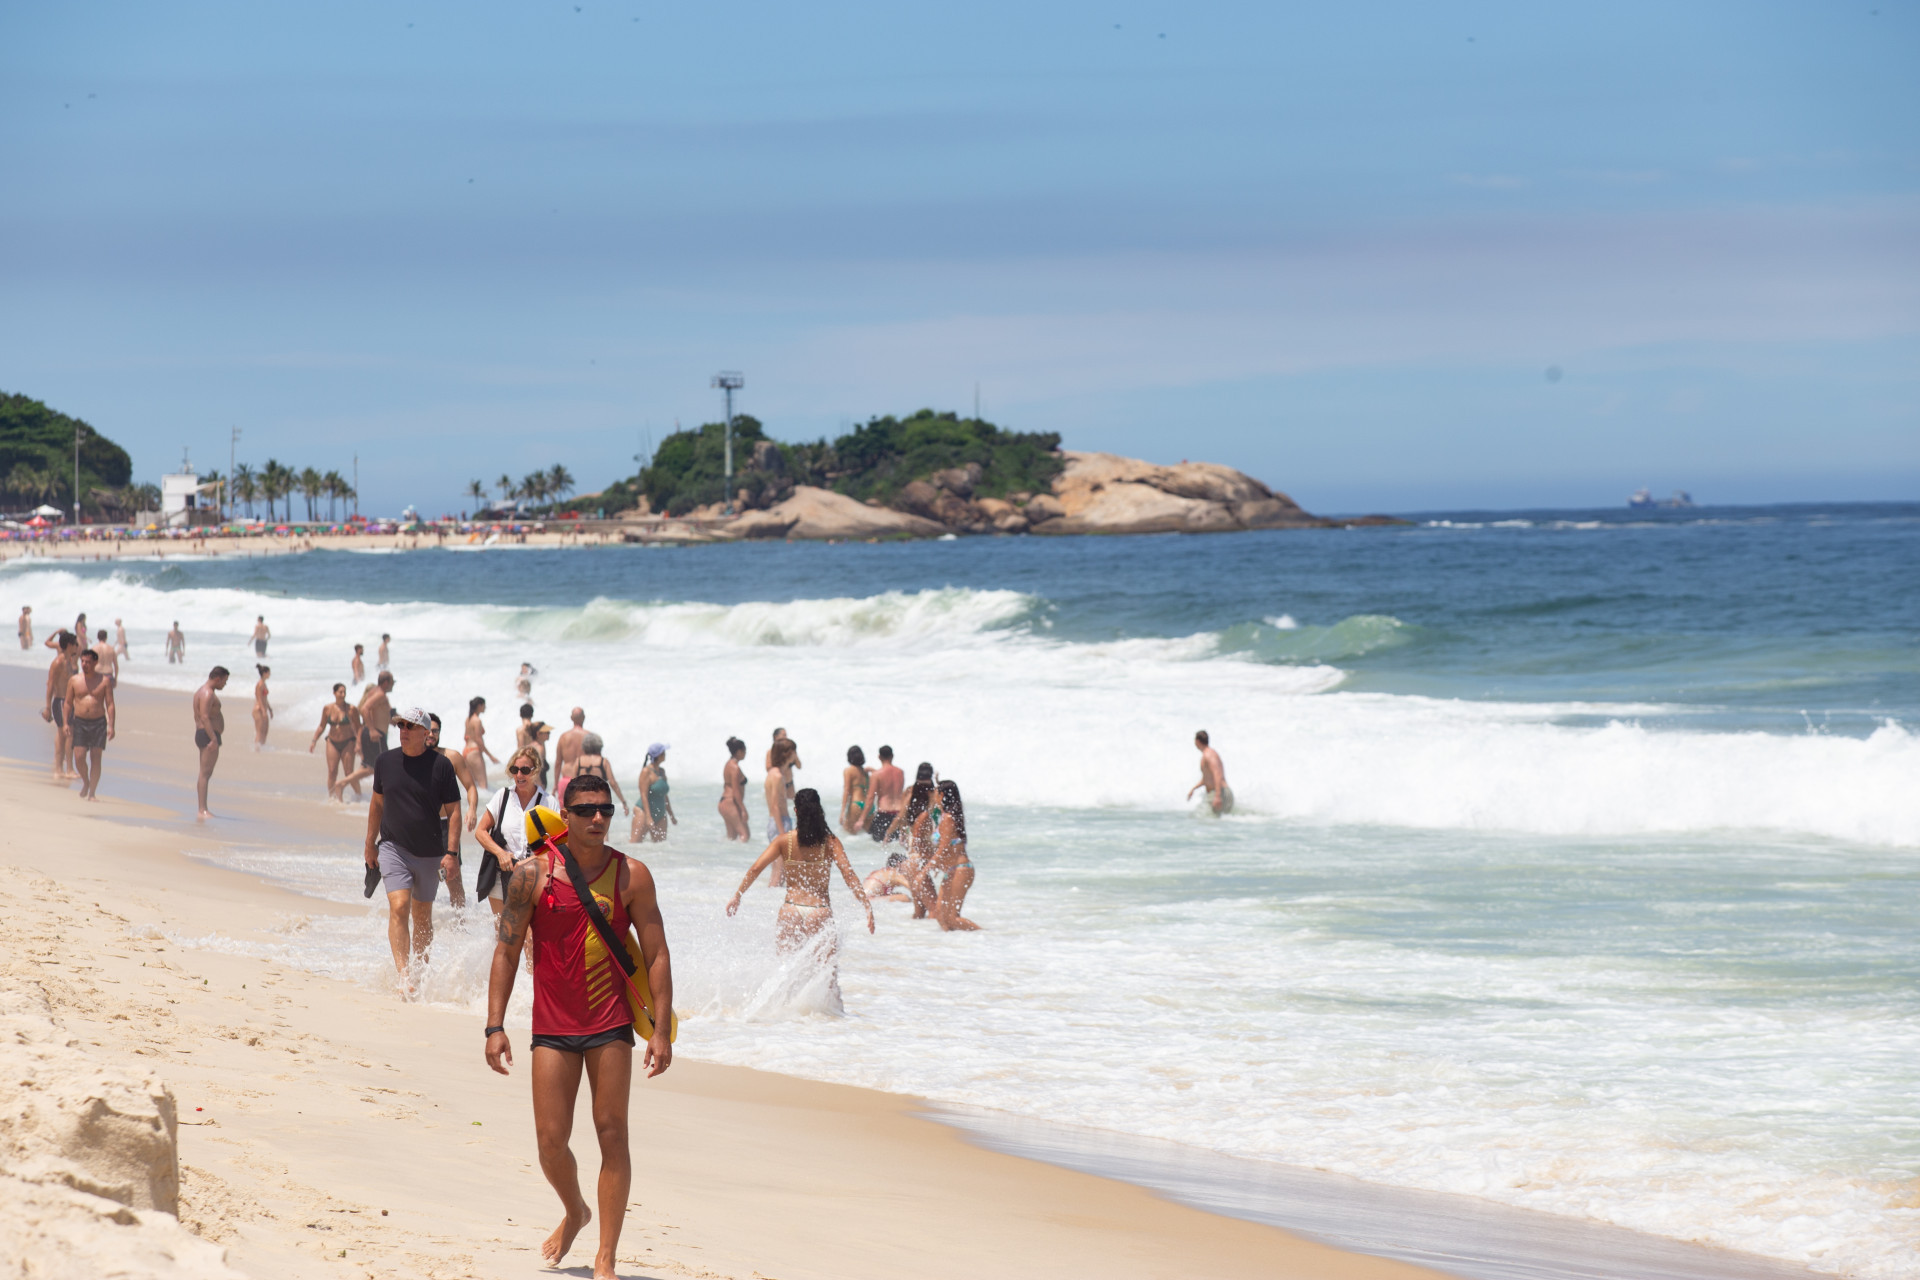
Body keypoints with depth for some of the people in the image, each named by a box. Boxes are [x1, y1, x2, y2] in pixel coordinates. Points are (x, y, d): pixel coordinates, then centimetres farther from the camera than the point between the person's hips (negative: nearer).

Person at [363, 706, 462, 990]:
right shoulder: (385, 761, 2)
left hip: (430, 853, 0)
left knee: (422, 916, 11)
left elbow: (453, 811, -4)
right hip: (393, 847, 0)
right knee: (399, 907, -17)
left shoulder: (440, 765, -6)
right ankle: (404, 977, -23)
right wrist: (370, 844, 18)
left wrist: (452, 853, -12)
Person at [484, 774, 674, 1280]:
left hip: (611, 1026, 0)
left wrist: (662, 1031, -5)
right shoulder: (534, 873, -4)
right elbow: (506, 950, 0)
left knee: (612, 1133, -3)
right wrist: (495, 1026, -5)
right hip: (552, 1026, 0)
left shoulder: (632, 875, -2)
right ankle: (575, 1213, 33)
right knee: (550, 1141, 1)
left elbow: (656, 955, 1)